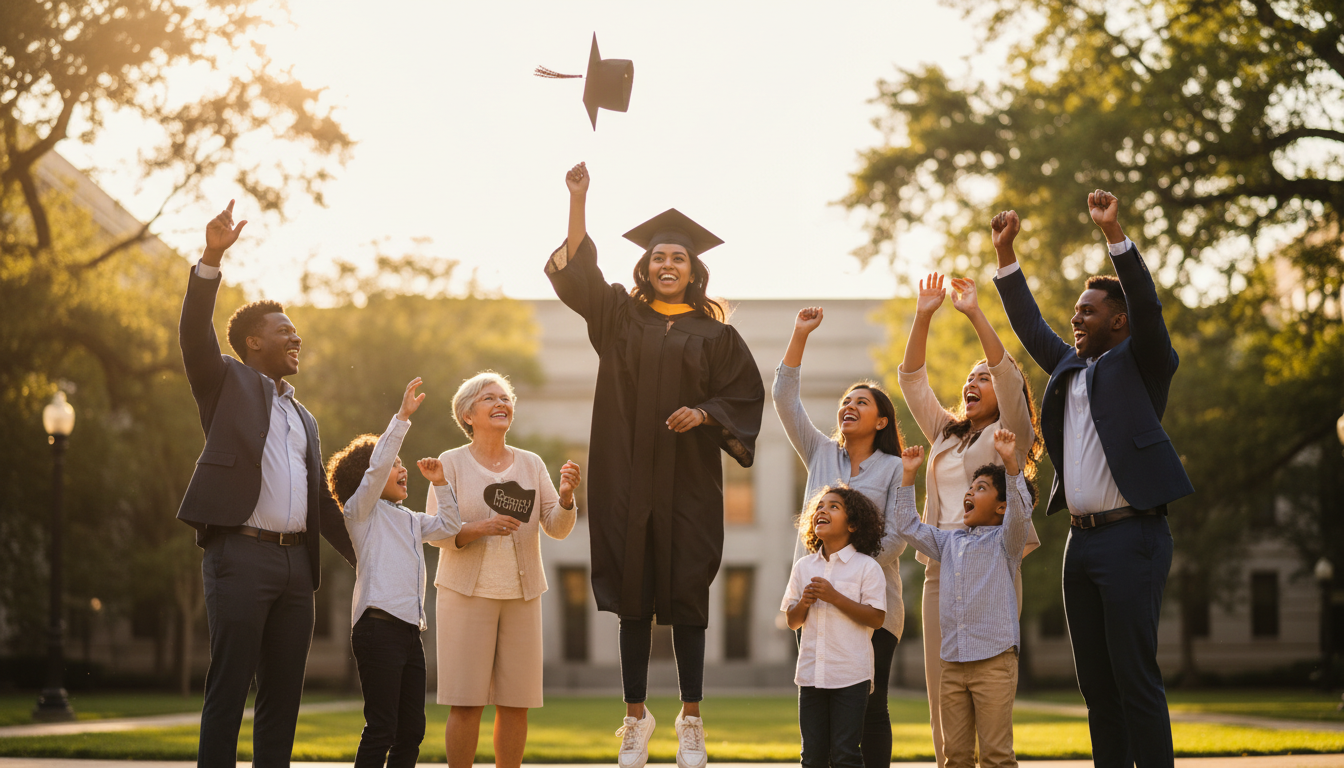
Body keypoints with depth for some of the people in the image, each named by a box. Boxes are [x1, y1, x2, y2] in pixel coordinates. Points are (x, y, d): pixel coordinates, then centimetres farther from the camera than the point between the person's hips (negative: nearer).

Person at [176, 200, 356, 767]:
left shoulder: (304, 419, 25)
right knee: (229, 689, -8)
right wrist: (211, 258, -22)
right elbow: (194, 332, -9)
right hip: (241, 555, -6)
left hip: (297, 561, 6)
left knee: (283, 694, 5)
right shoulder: (227, 383, 9)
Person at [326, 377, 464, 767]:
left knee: (412, 729, 7)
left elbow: (449, 526, 29)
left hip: (409, 630, 8)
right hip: (378, 628, -8)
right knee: (381, 728, -12)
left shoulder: (410, 520, 24)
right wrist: (403, 416, -12)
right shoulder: (361, 511, 3)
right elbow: (377, 465, -10)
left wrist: (441, 484, 17)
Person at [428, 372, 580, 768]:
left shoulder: (531, 464, 9)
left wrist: (566, 495, -17)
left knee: (516, 702, 3)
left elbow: (557, 528, 3)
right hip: (468, 592, -3)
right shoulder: (451, 463, -1)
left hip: (521, 594, 4)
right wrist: (480, 528, -21)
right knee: (466, 702, -6)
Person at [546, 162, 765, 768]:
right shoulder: (620, 318, 10)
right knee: (633, 595, 2)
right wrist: (578, 199, -8)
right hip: (627, 479, 1)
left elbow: (746, 397, 6)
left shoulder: (715, 335, 7)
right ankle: (636, 718, 9)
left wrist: (704, 414, -12)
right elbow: (577, 270, 1)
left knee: (686, 597, -1)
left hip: (688, 484, -1)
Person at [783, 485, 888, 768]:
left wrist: (835, 597, -17)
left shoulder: (866, 567, -4)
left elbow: (876, 618, -11)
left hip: (850, 678, -4)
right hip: (811, 675, 5)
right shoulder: (803, 567, 11)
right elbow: (792, 621, 14)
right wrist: (803, 603, -7)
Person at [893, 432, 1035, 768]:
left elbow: (1019, 514, -16)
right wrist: (909, 476, 20)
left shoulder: (1004, 541, 2)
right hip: (953, 662, 6)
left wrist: (1010, 463, -27)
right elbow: (909, 526, 25)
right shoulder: (950, 542, 19)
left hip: (994, 661, -6)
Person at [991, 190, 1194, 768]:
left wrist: (1114, 233, -22)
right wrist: (1005, 253, 19)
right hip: (1081, 540, 8)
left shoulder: (1140, 364, 0)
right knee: (1094, 678, 7)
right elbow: (1028, 325, 26)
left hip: (1130, 536, -7)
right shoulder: (1068, 367, 19)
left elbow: (1147, 306, -14)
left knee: (1134, 674, -10)